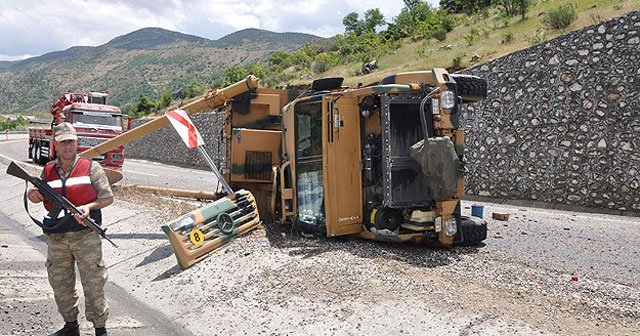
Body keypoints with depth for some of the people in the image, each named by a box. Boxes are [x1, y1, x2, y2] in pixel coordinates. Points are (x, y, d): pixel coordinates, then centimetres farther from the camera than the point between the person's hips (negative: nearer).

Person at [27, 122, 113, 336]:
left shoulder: (91, 168, -1)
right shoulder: (47, 171, 9)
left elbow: (108, 197, 0)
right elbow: (45, 198, 19)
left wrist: (89, 206, -17)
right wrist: (34, 196, -3)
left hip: (86, 236, -4)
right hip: (56, 239, 4)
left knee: (93, 284, 1)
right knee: (60, 286, 14)